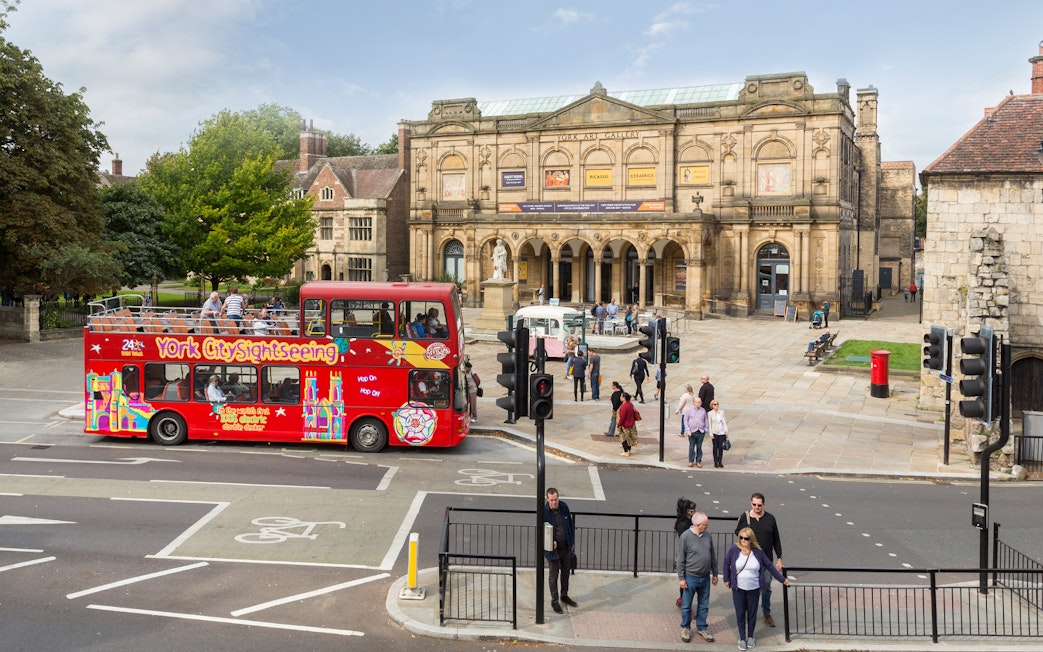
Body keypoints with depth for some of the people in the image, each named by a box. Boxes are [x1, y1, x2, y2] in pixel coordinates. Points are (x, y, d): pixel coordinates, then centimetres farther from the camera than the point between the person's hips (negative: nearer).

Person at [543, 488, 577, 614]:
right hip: (553, 549, -5)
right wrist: (550, 542, -23)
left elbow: (571, 524, 7)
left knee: (566, 571, 20)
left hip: (566, 547, 5)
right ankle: (554, 601, 23)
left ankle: (564, 595, 40)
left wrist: (572, 542, 8)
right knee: (553, 576, 7)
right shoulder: (544, 511, -19)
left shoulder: (564, 506, -5)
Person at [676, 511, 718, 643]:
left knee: (704, 606, 15)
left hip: (705, 578, 5)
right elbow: (680, 559, -11)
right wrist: (681, 578, -11)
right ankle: (685, 628, 25)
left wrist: (715, 574, 14)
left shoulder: (708, 536, 1)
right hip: (690, 577, -4)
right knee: (686, 606, 8)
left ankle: (702, 628, 30)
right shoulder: (685, 537, -15)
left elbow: (713, 556, 11)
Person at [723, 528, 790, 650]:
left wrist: (782, 579, 7)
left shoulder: (757, 551, -6)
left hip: (754, 588, 1)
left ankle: (750, 637, 30)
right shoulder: (734, 549, -10)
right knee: (740, 614, 5)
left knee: (752, 613, 11)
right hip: (738, 589, -1)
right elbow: (726, 563, 3)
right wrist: (726, 579, 3)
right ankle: (742, 638, 19)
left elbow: (769, 566, 3)